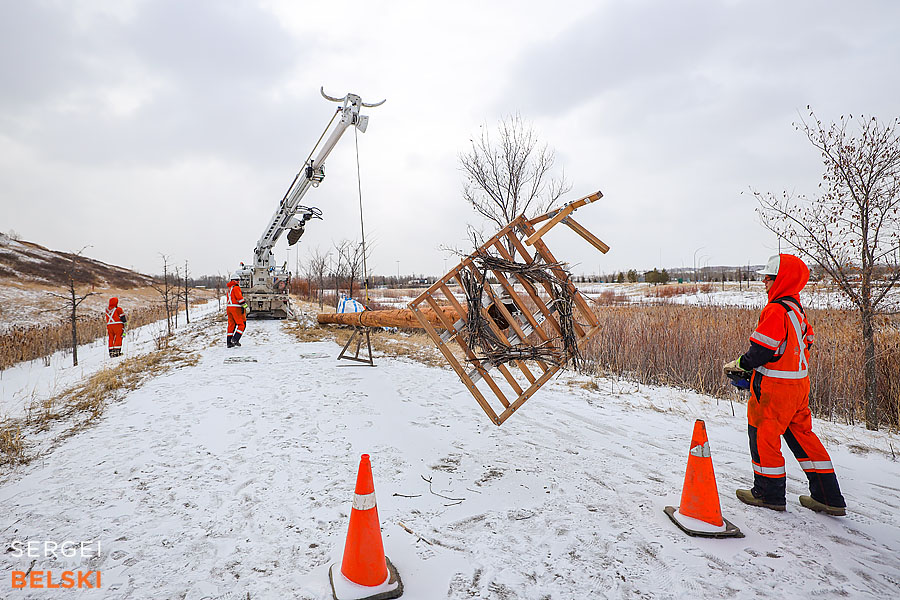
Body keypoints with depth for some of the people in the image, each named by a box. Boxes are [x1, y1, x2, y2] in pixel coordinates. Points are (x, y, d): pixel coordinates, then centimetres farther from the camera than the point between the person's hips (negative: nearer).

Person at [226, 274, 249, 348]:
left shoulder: (229, 288, 20)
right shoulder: (236, 287, -9)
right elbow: (239, 297, -19)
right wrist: (245, 306, -21)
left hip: (229, 308, 9)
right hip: (236, 308, -9)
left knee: (231, 325, 10)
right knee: (242, 324, -3)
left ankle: (229, 342, 10)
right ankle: (235, 339, -14)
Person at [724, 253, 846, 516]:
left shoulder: (776, 310, -19)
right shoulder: (797, 308, 11)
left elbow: (761, 350, -20)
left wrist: (737, 365, -4)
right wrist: (751, 364, 15)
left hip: (774, 386, -9)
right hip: (799, 383, 9)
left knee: (763, 434, 5)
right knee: (801, 435, 16)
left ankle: (769, 494, 17)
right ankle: (829, 498, 22)